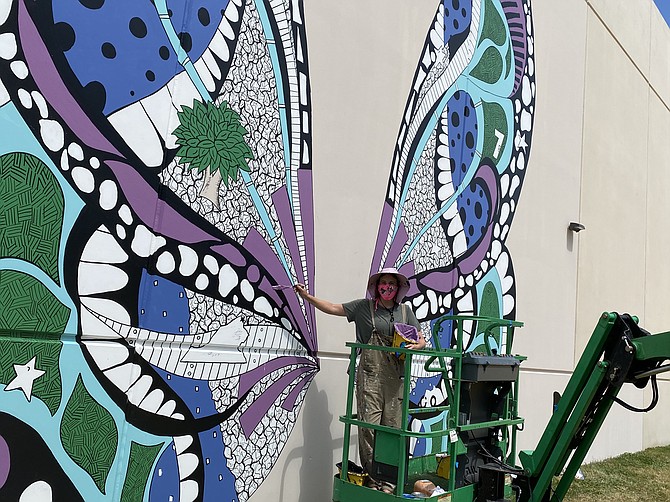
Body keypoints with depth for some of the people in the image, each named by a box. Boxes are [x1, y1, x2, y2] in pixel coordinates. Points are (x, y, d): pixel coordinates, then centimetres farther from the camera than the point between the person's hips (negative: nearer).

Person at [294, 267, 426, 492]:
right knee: (369, 426, -7)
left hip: (396, 378, 2)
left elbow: (421, 339, 14)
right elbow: (333, 308, 9)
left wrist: (415, 345, -9)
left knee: (393, 428, 2)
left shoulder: (405, 311, 12)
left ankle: (388, 481, 11)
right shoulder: (364, 307, 6)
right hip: (370, 375, -2)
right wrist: (307, 296, 3)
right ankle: (372, 479, 3)